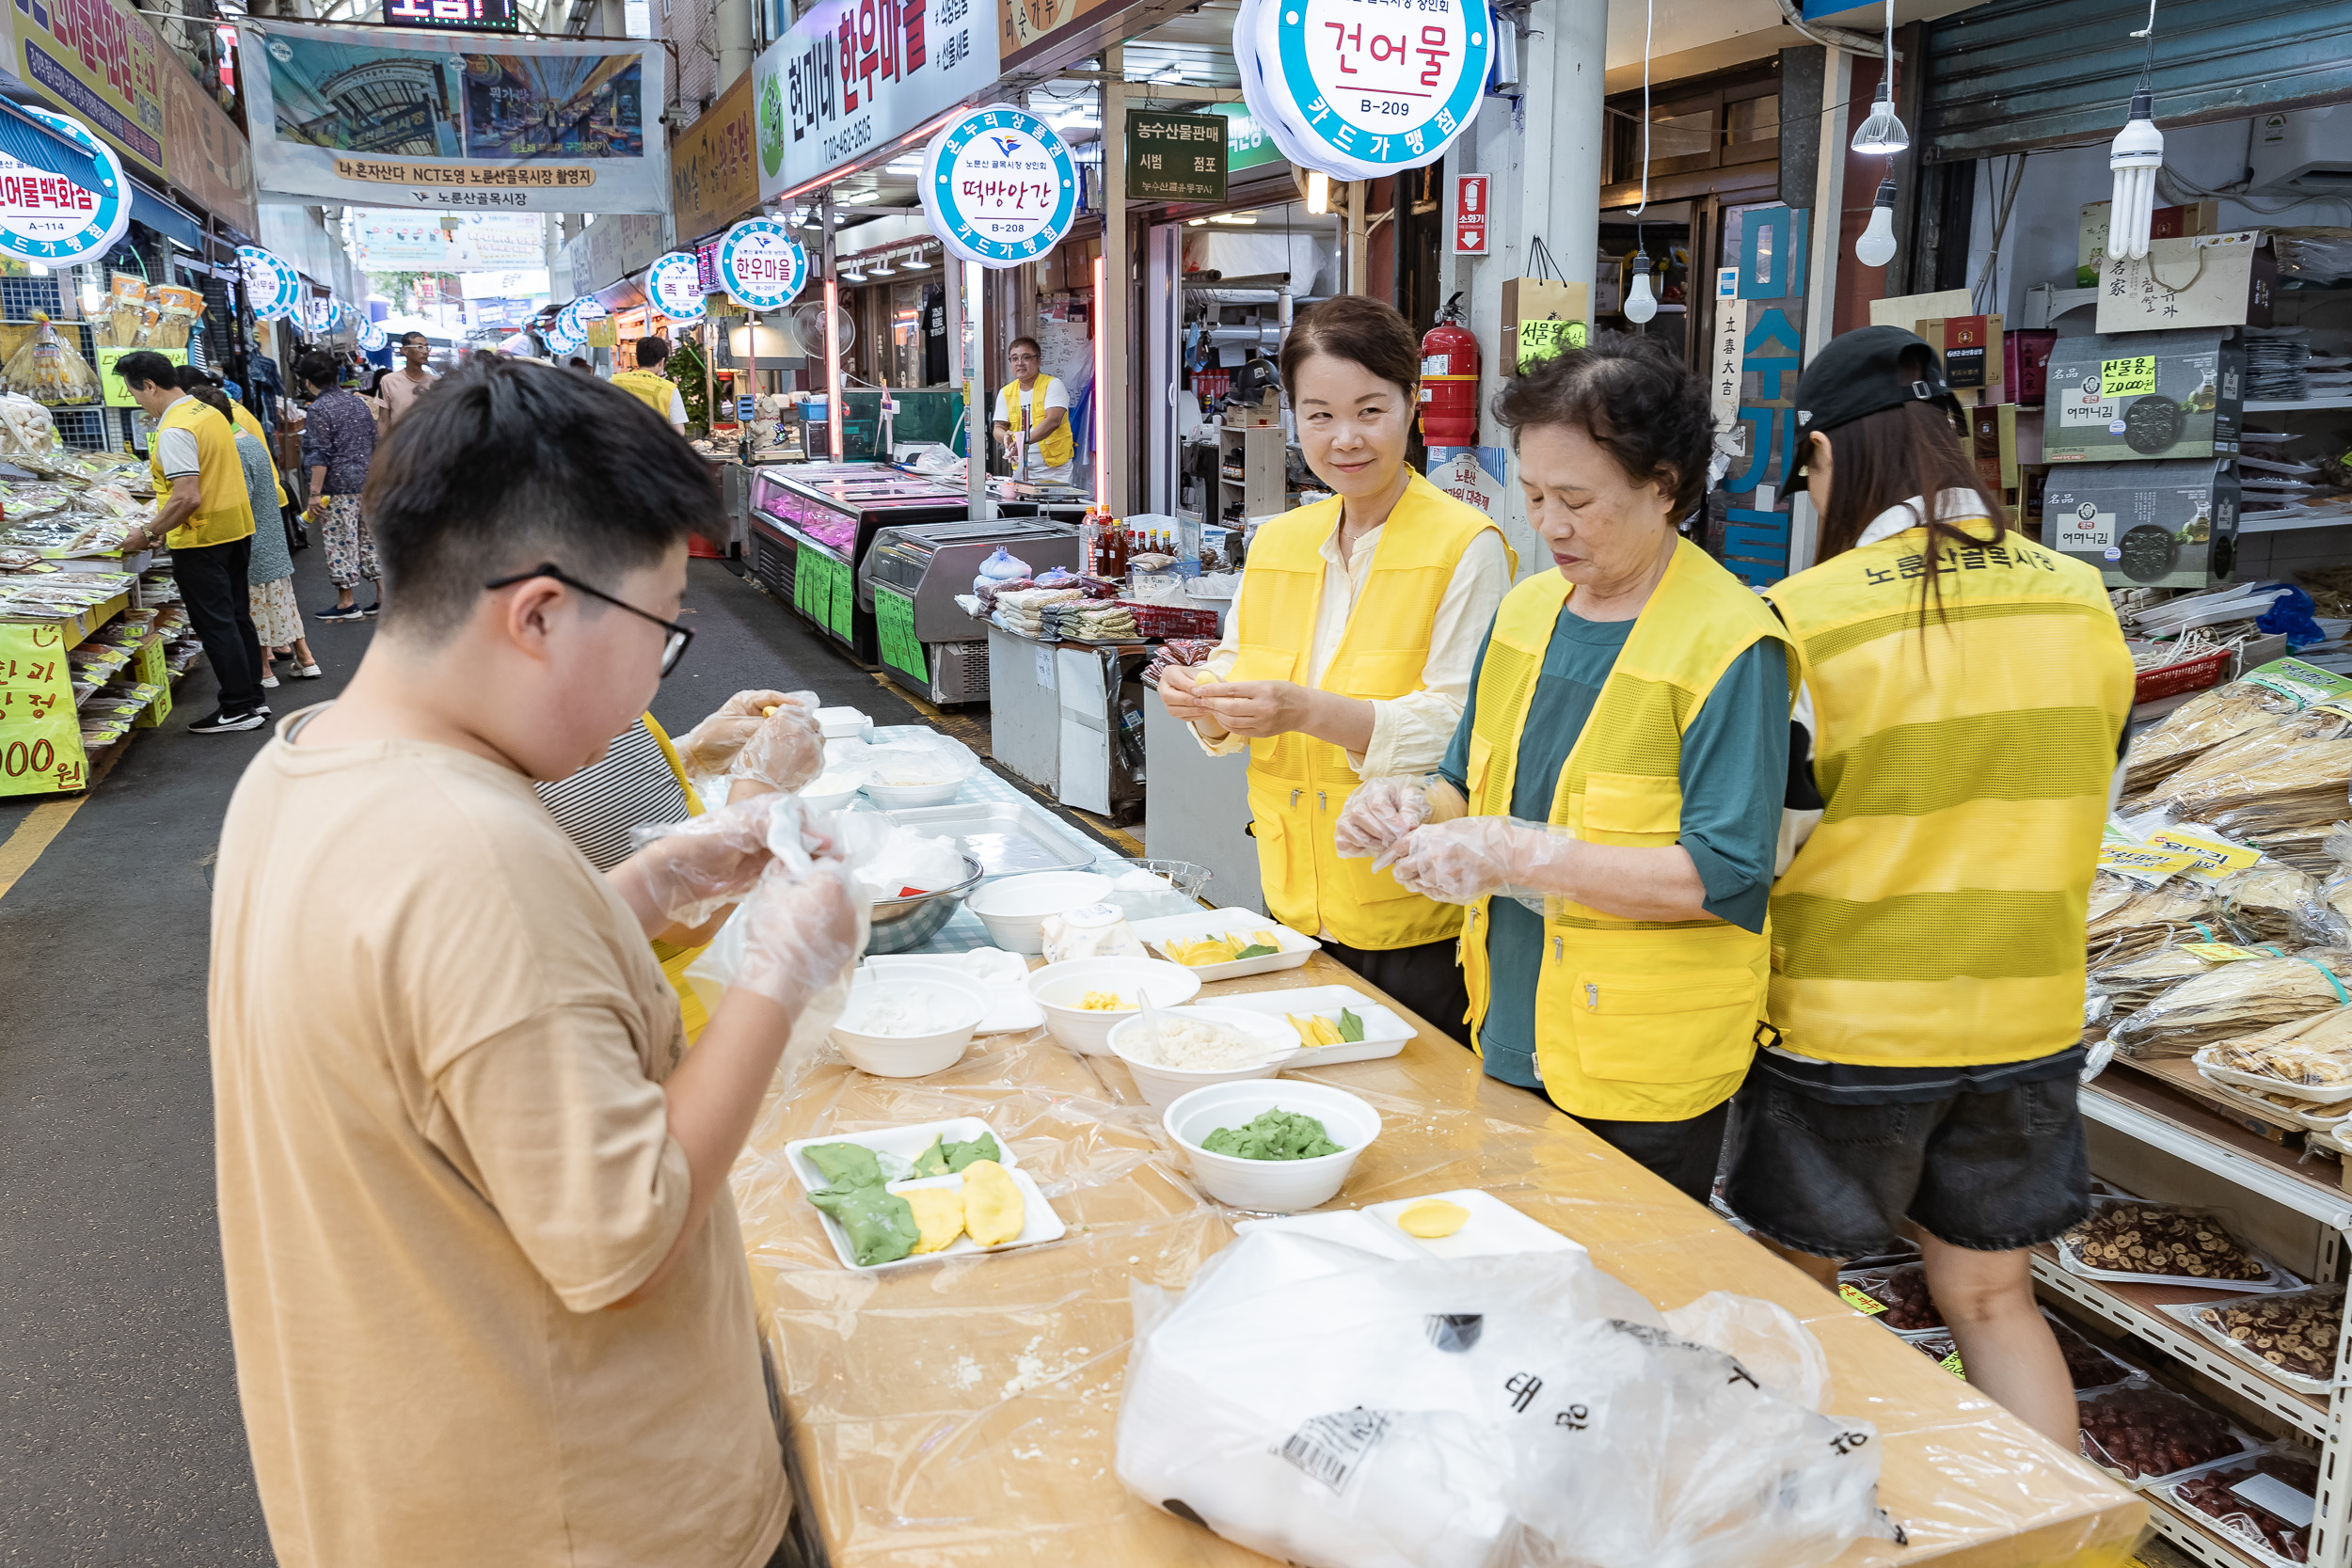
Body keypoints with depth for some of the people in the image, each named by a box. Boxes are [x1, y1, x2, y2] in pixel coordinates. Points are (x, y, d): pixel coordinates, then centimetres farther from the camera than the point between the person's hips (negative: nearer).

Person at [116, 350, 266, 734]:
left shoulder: (174, 431, -19)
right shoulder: (211, 414, 9)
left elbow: (187, 498, -26)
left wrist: (149, 533, -14)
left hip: (201, 540, -9)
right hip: (236, 528, 9)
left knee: (215, 624, -1)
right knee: (236, 616, 15)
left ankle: (238, 709, 4)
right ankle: (254, 697, 22)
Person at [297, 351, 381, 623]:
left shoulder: (318, 409, -12)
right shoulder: (356, 401, 11)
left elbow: (319, 455, -16)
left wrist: (314, 493, -14)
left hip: (338, 487, -7)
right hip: (366, 483, 7)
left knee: (340, 542, 0)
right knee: (369, 538, 12)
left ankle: (346, 603, 4)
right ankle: (383, 594, 11)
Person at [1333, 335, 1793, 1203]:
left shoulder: (1731, 644, -15)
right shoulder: (1527, 610, 7)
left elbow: (1724, 875, -21)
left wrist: (1521, 855, -26)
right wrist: (1421, 806, -6)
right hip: (1512, 1042, 6)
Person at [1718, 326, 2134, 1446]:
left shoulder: (1804, 623, -19)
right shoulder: (2080, 601, -3)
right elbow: (2083, 811, 10)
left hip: (1842, 1024, -4)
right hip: (2026, 1017, 4)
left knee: (1796, 1290, 18)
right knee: (1992, 1298, 20)